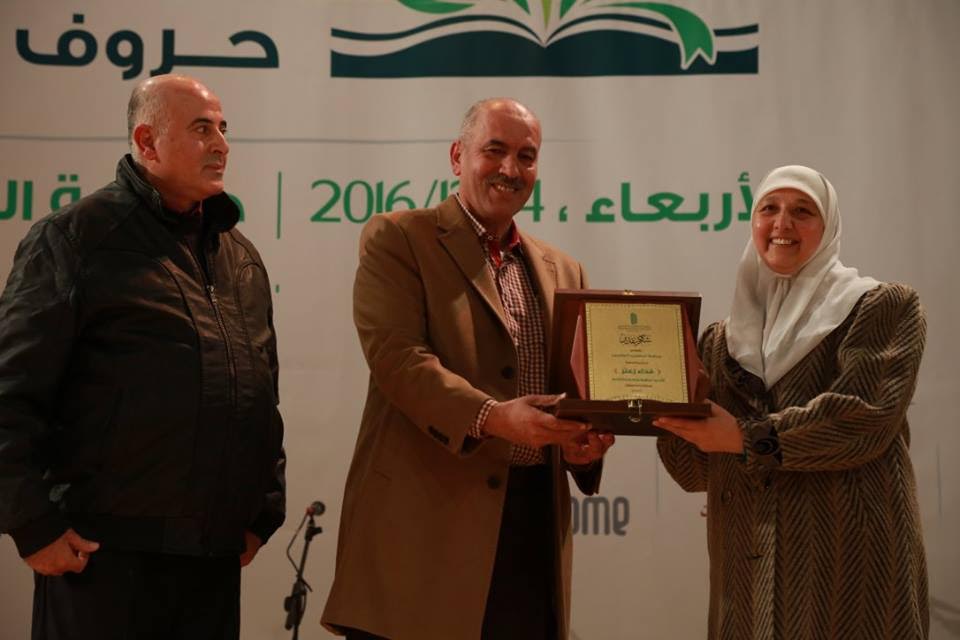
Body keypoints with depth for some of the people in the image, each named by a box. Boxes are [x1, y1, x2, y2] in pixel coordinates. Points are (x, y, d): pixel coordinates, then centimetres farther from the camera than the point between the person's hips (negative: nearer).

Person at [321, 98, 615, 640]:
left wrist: (588, 434, -6)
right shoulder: (397, 240, 2)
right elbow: (396, 355, -12)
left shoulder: (563, 271, 19)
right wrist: (490, 417, -26)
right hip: (424, 522, -5)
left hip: (535, 522, 5)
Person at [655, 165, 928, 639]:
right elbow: (695, 471, 7)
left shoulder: (885, 308, 1)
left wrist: (749, 439, -14)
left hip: (846, 562, -3)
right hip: (748, 565, 4)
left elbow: (864, 416, -15)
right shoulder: (721, 339, 12)